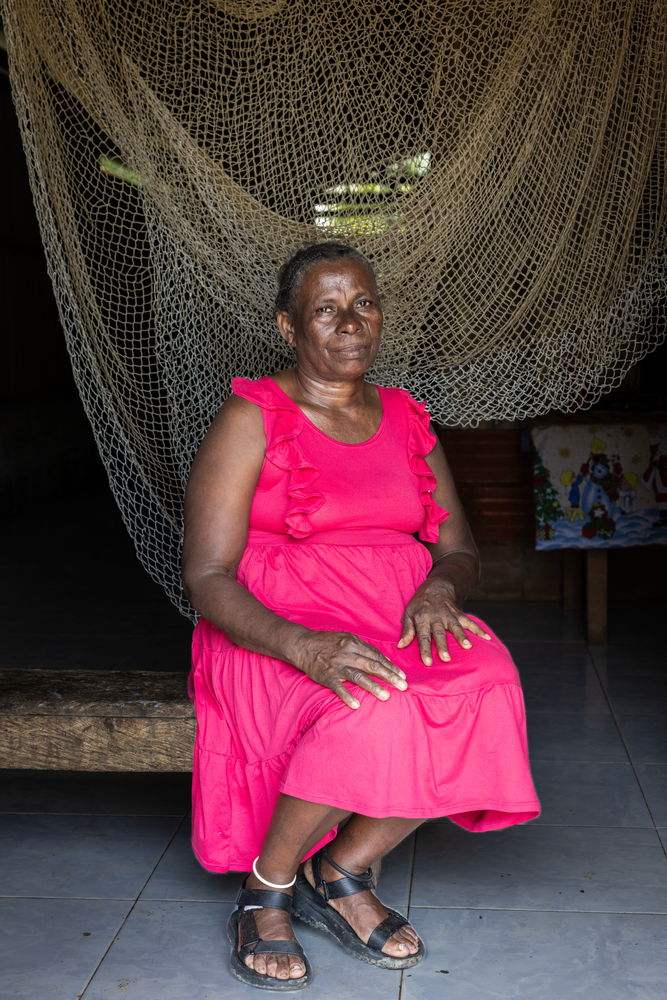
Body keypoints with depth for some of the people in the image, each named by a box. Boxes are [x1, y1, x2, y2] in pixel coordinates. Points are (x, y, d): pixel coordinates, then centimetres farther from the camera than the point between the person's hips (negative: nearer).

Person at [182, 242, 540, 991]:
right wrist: (306, 646, -30)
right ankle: (266, 887, -8)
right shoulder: (252, 419, -5)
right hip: (273, 639, -5)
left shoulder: (406, 419, 12)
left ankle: (340, 872, -7)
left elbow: (458, 549, 13)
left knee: (487, 682, -27)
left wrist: (439, 589, -13)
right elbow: (206, 578, -12)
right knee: (376, 711, -36)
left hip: (397, 632, 5)